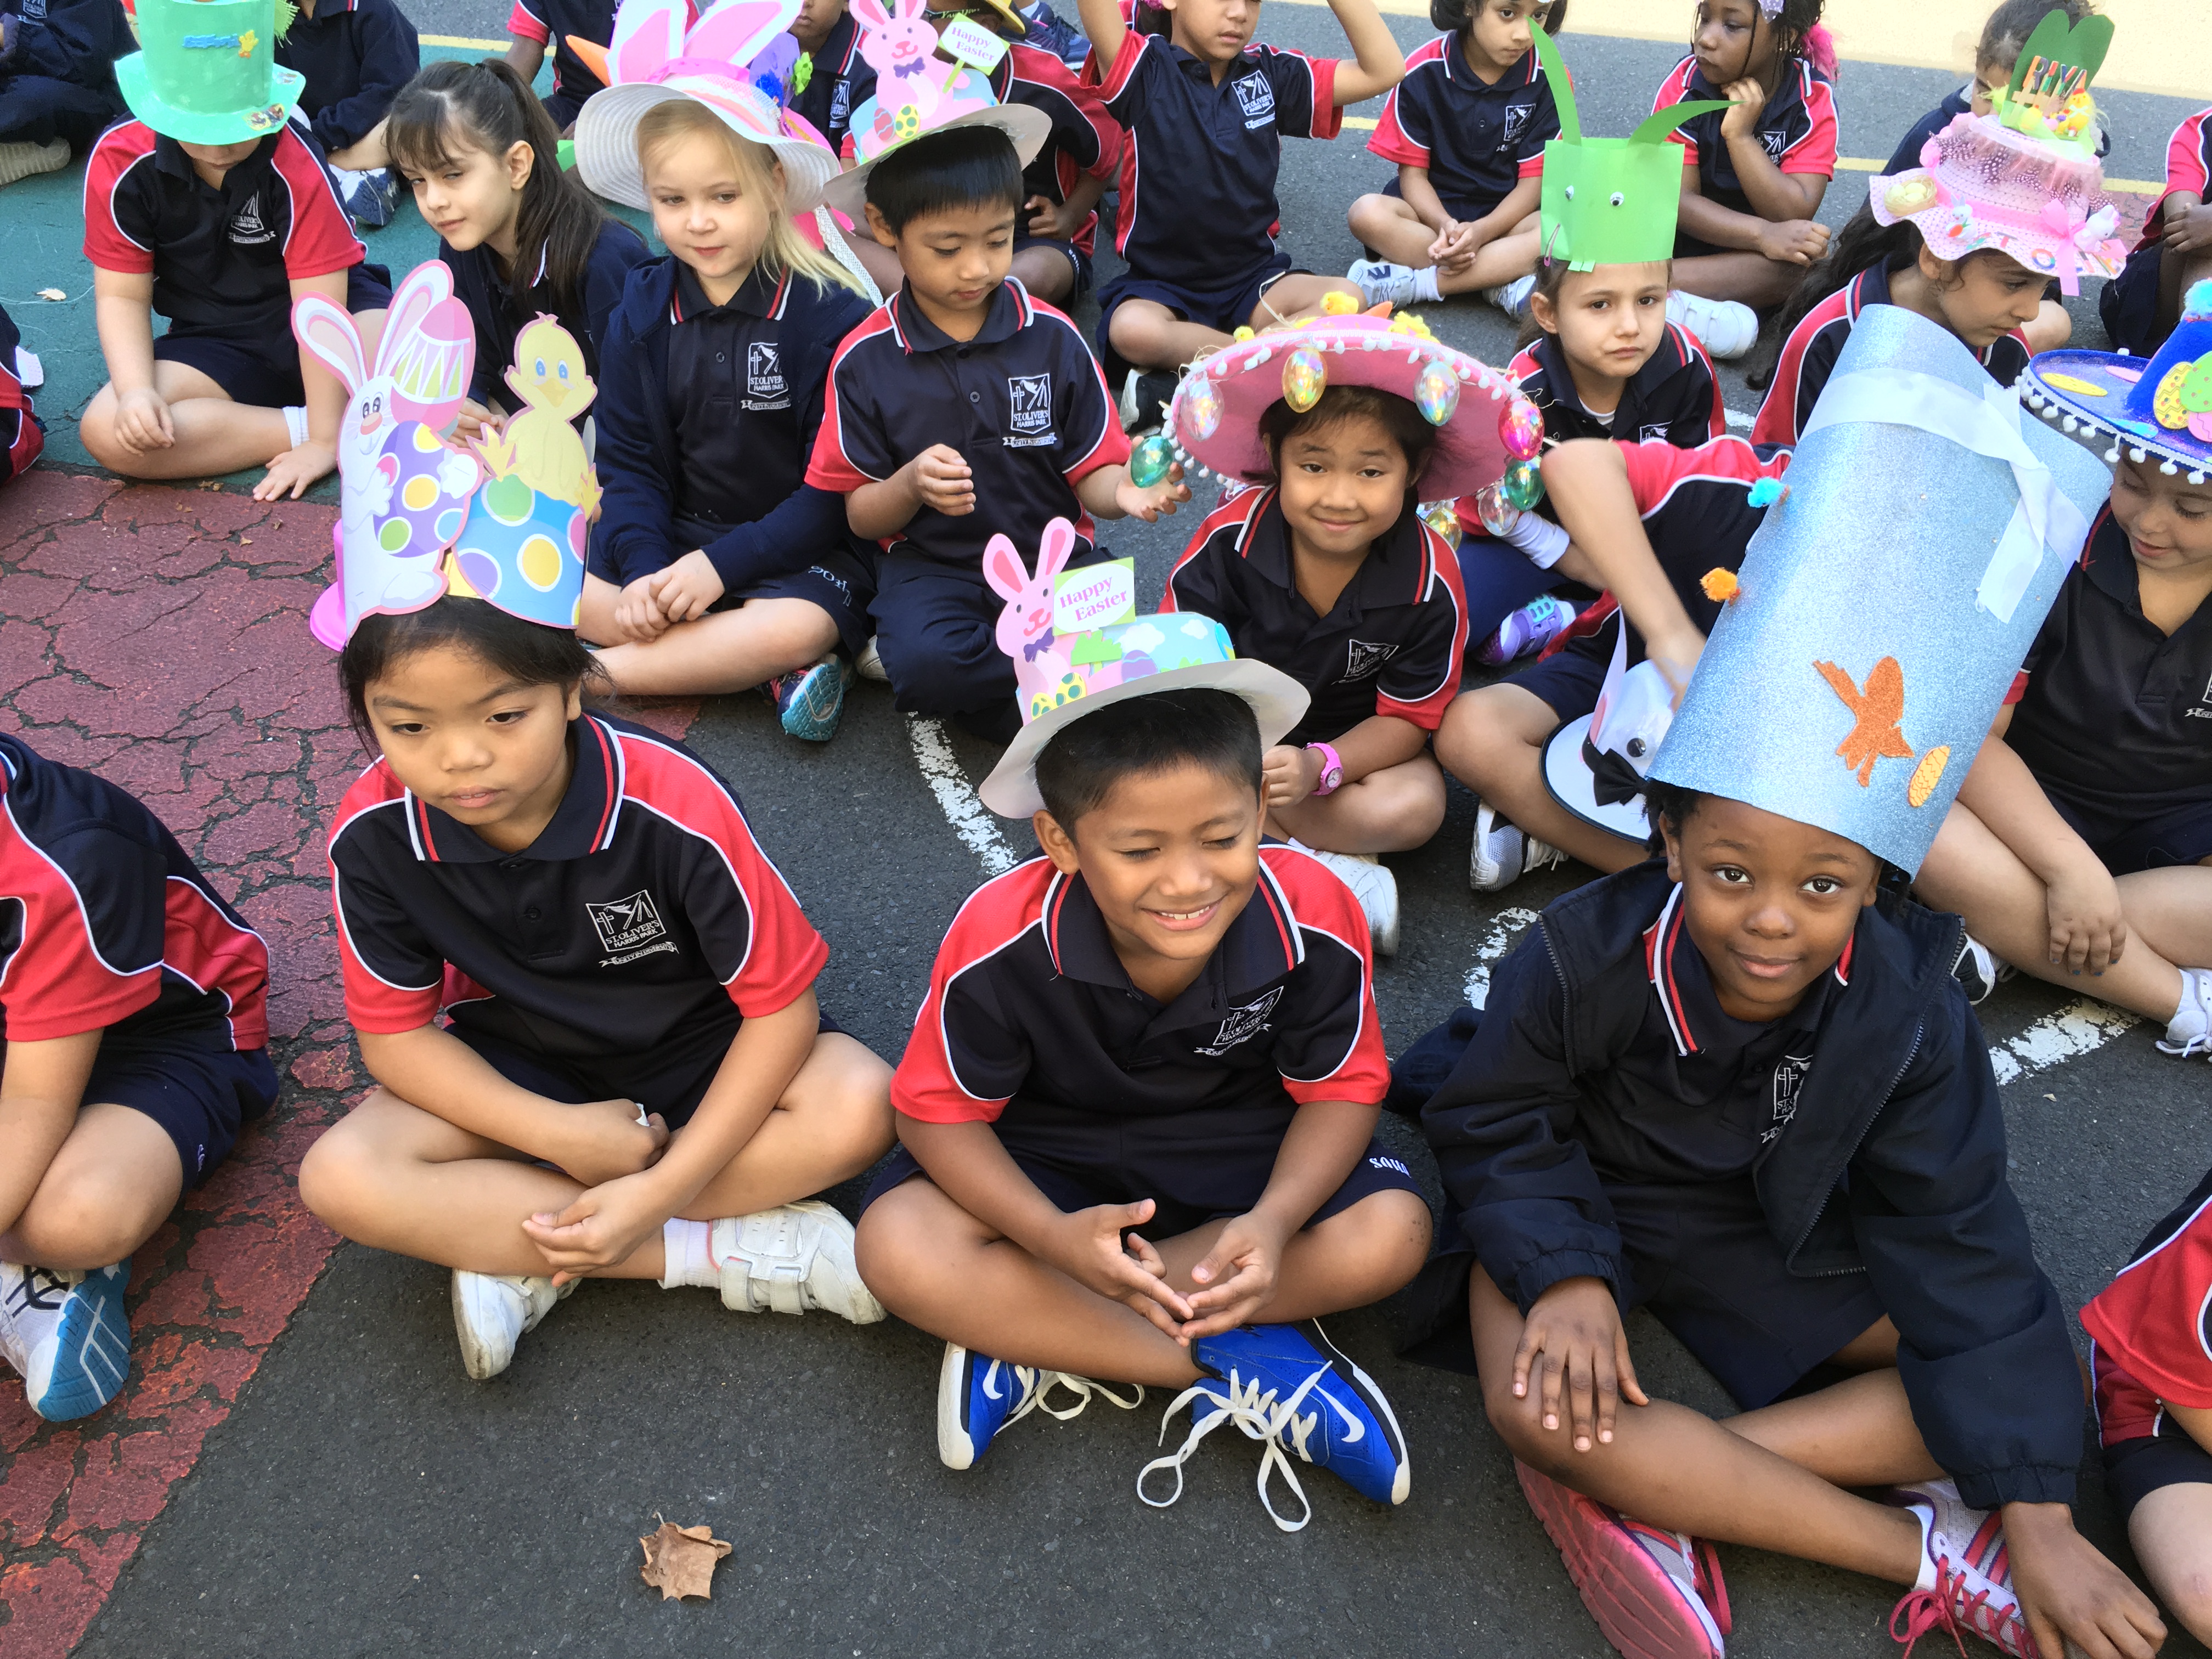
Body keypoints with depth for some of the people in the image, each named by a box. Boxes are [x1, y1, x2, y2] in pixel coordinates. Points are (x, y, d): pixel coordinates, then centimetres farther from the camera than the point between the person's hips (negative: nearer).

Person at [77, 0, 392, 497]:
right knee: (108, 433, -26)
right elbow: (122, 294, -4)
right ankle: (299, 422, -20)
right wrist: (137, 390, -24)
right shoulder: (119, 162, -12)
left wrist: (325, 440, -24)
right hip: (215, 342, 4)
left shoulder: (295, 162, -22)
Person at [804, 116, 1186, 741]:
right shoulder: (864, 360, -2)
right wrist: (911, 485, -22)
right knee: (924, 663, -34)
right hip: (930, 565, 0)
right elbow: (861, 517, 0)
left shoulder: (1052, 337, 0)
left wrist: (1123, 490, -23)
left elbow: (1091, 475, 2)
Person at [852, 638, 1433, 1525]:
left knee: (1390, 1234, -24)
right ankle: (1244, 1367, -17)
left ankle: (1031, 1336, -17)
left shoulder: (1313, 919, -27)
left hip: (1237, 1146, 1)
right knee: (899, 1249, -27)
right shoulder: (1000, 943, -30)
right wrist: (1054, 1236, -34)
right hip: (1051, 1156, -1)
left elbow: (1340, 1091, -12)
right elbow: (939, 1114, -17)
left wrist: (1275, 1220, -32)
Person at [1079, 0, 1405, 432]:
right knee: (1131, 331, -37)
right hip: (1159, 285, -3)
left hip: (1252, 280, 4)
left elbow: (1385, 70, 1)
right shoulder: (1145, 70, -6)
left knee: (1347, 300, -24)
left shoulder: (1269, 72, 6)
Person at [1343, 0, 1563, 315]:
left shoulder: (1550, 80, -8)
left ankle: (1417, 282, -30)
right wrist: (1445, 225, -27)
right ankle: (1501, 279, -30)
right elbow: (1413, 173, -7)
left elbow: (1533, 179, -7)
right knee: (1368, 213, -32)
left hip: (1505, 217, 1)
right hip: (1432, 209, 0)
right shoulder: (1423, 72, -10)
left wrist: (1482, 231, -25)